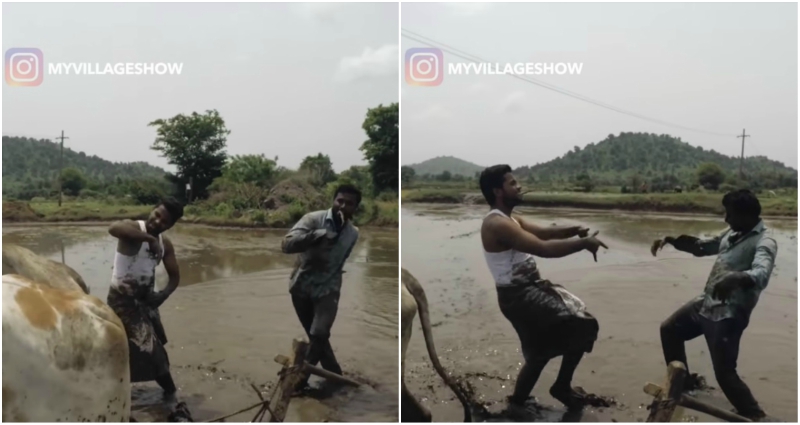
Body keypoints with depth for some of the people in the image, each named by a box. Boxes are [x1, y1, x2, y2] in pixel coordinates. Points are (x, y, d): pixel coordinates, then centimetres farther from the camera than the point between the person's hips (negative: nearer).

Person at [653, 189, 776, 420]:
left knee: (725, 373, -10)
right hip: (706, 303, 10)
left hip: (729, 314, -9)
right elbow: (703, 247, 23)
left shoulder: (764, 242, -19)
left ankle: (756, 417, 5)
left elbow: (761, 275, -38)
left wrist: (736, 277, -60)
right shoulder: (733, 233, 9)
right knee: (669, 329, 21)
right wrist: (671, 240, 7)